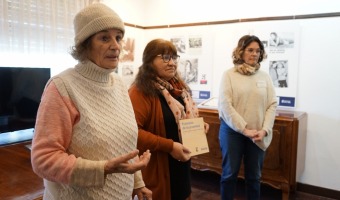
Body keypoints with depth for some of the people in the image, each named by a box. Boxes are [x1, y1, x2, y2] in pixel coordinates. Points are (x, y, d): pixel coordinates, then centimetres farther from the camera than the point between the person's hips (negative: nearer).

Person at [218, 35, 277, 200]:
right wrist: (245, 130, -17)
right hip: (233, 131, -3)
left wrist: (264, 130, -11)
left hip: (258, 135, 3)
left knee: (254, 175, 15)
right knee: (230, 173, 9)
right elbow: (225, 105, -12)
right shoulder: (229, 75, -4)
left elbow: (272, 105, 2)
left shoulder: (265, 76, 6)